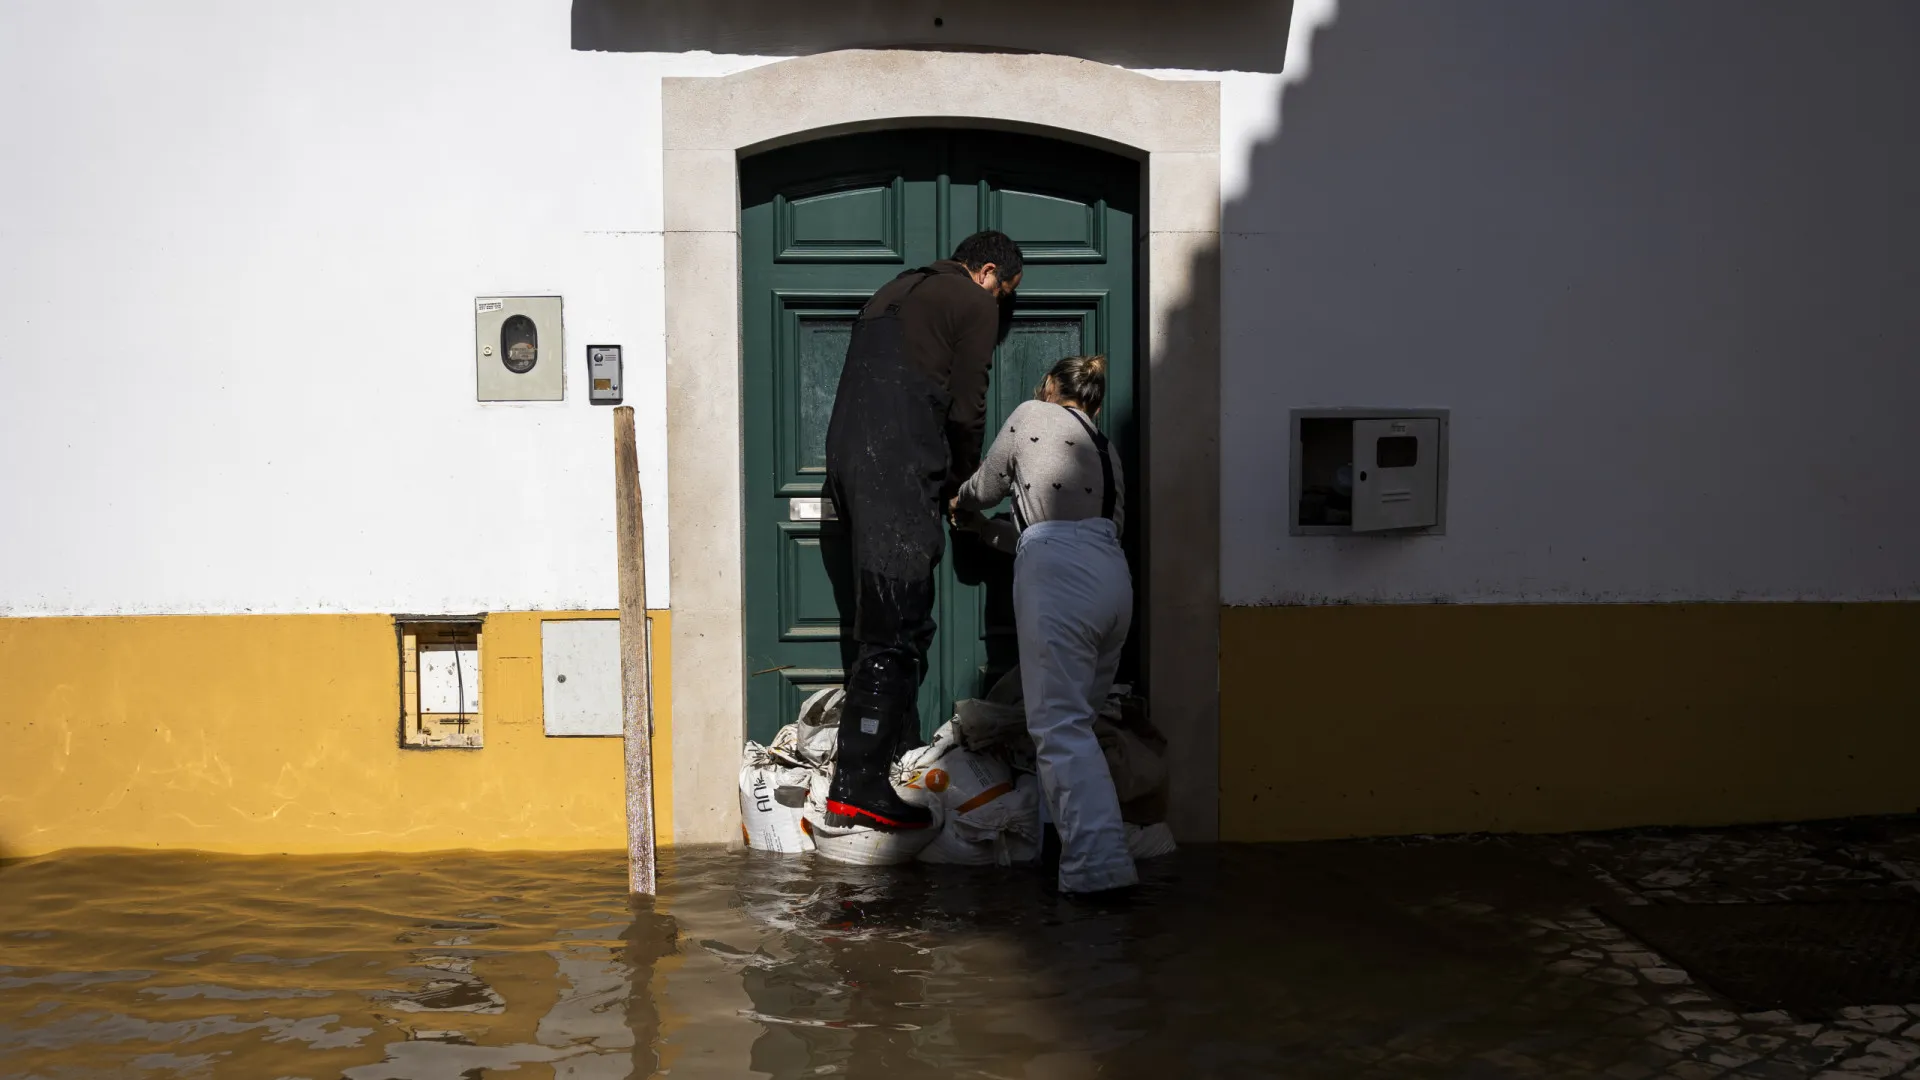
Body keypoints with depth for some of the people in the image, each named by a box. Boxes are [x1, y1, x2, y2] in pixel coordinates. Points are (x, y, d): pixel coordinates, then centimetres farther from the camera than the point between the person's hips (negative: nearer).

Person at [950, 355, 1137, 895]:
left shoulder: (1034, 414, 13)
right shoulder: (1107, 450, 30)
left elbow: (986, 486, 20)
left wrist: (963, 505, 45)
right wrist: (984, 527, 44)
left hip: (1058, 576, -7)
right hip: (1112, 572, 7)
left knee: (1060, 724, -10)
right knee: (1076, 716, 15)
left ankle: (1097, 862, -17)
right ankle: (1069, 834, 14)